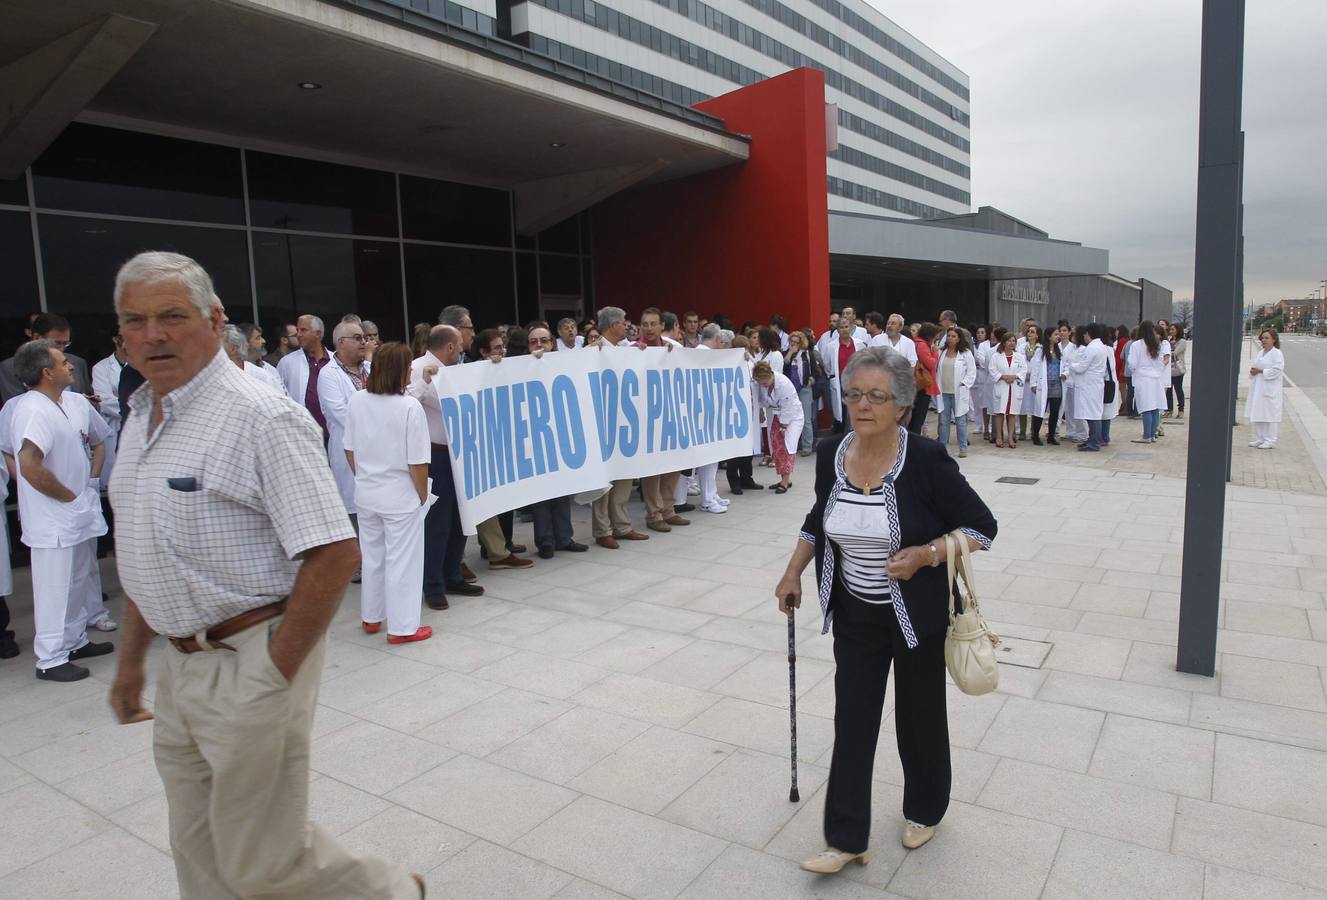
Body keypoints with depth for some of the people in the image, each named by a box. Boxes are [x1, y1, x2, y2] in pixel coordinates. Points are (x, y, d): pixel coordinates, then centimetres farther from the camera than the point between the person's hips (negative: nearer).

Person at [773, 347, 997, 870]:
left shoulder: (925, 460, -21)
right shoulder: (831, 454, -7)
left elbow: (981, 527, -13)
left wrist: (925, 554, -26)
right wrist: (793, 573, 5)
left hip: (917, 614, -3)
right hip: (854, 613, 4)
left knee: (919, 715, 15)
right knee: (852, 720, 6)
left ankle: (924, 811, 42)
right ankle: (847, 839, 18)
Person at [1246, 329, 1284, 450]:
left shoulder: (1277, 354, -10)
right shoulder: (1260, 353, 15)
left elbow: (1276, 371, -18)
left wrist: (1260, 371, -17)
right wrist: (1253, 370, 1)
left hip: (1270, 389, -8)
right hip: (1258, 388, 8)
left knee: (1269, 414, -4)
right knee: (1257, 414, 11)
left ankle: (1270, 441, 2)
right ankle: (1259, 439, 20)